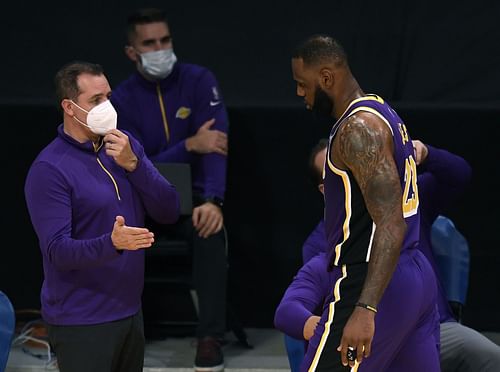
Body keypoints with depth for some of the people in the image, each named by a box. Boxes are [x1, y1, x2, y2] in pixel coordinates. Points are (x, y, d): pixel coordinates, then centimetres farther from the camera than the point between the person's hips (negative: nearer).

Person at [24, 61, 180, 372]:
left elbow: (169, 213, 0)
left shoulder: (126, 146, 5)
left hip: (130, 310, 6)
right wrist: (112, 243, -37)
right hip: (81, 322, -6)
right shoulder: (49, 169, -14)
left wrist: (133, 164, -13)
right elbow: (58, 251, -20)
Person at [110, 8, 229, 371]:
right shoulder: (122, 99, -3)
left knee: (211, 230, -34)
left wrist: (212, 201, -33)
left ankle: (210, 338, -28)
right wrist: (190, 145, -24)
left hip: (193, 193, -2)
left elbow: (216, 143, -17)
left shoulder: (199, 80, -6)